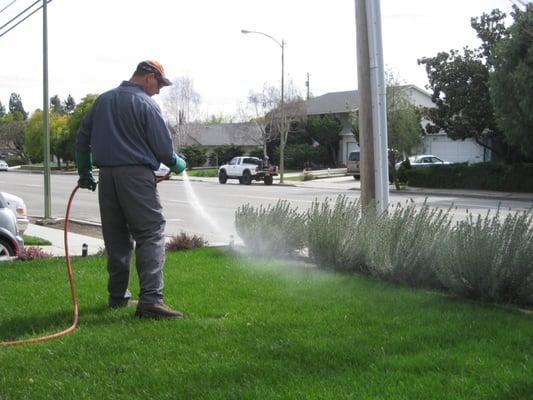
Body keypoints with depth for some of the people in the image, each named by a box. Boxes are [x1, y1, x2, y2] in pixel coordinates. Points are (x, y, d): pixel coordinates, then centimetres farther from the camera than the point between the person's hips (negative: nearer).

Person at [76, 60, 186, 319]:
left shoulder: (103, 100, 15)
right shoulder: (146, 104, -5)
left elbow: (82, 139, 17)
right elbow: (163, 147, -5)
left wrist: (85, 173, 23)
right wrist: (177, 165, 14)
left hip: (106, 176, 7)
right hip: (136, 175, -7)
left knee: (116, 238, 14)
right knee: (151, 235, -8)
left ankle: (118, 296, 18)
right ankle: (150, 299, -18)